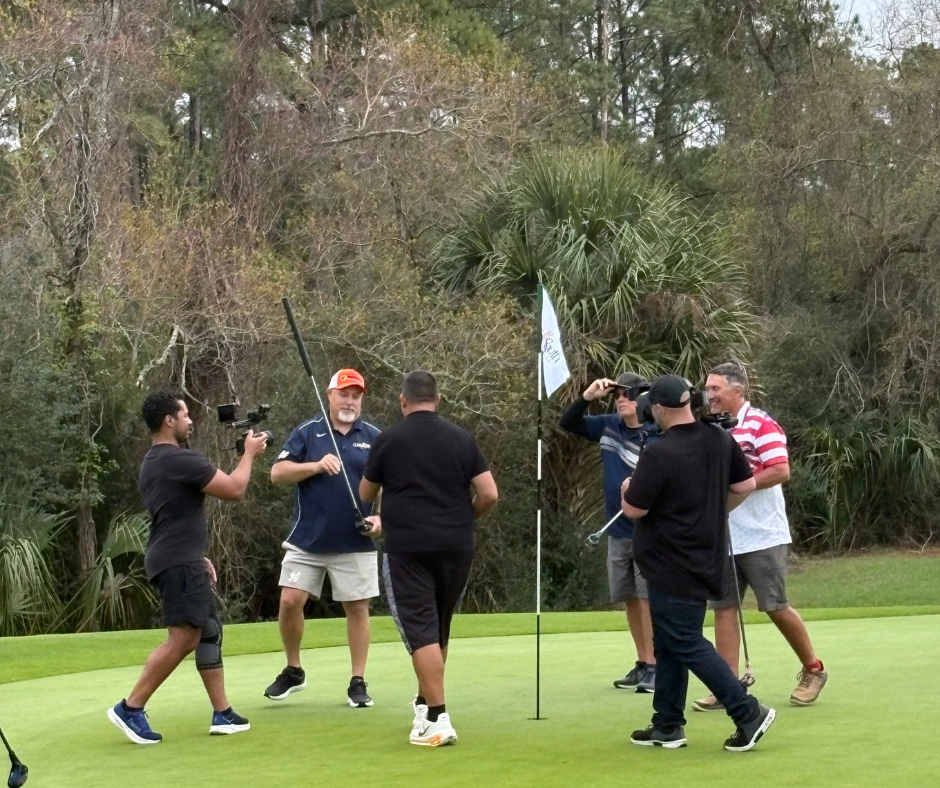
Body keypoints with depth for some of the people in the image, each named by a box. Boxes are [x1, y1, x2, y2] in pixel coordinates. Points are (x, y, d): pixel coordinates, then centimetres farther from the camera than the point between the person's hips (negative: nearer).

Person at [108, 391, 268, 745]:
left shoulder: (152, 463, 17)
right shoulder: (180, 459, -15)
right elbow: (234, 489, -12)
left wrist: (198, 557, 27)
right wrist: (250, 453, 3)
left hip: (181, 562, 11)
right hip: (179, 563, -11)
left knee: (210, 630, 12)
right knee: (184, 637, -13)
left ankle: (222, 714, 15)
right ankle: (131, 708, -11)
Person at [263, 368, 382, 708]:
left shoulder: (373, 438, 4)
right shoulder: (307, 433, 2)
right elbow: (277, 473, -3)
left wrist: (380, 517, -12)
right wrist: (315, 466, -17)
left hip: (355, 543, 0)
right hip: (307, 539, 0)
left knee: (357, 607, 3)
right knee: (290, 601, -3)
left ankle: (358, 682, 13)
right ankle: (293, 671, 17)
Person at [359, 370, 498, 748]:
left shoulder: (389, 440, -1)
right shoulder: (461, 438, 5)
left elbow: (365, 494, 11)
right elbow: (488, 494, 1)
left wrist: (380, 517, 34)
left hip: (407, 547, -4)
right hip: (456, 547, 4)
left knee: (421, 632, -5)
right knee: (439, 630, 18)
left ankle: (438, 719, -12)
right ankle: (424, 702, 33)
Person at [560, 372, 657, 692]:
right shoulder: (608, 426, 6)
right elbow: (568, 423, 11)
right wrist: (588, 396, -3)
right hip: (618, 531, 6)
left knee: (648, 597, -8)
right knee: (629, 599, 11)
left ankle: (654, 666, -4)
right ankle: (642, 664, 20)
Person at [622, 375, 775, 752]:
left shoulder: (658, 454, -22)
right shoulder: (721, 440, 2)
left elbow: (633, 509, -15)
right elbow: (745, 485, 11)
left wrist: (628, 488, 7)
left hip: (672, 566, -8)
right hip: (705, 560, 9)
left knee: (687, 645, -2)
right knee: (669, 643, 16)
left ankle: (748, 713, -6)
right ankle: (667, 725, 20)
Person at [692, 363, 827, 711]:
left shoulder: (761, 425, -10)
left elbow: (780, 471, -19)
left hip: (761, 536, -7)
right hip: (721, 537, 7)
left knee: (775, 607, -1)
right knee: (723, 608, 1)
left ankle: (813, 670, 17)